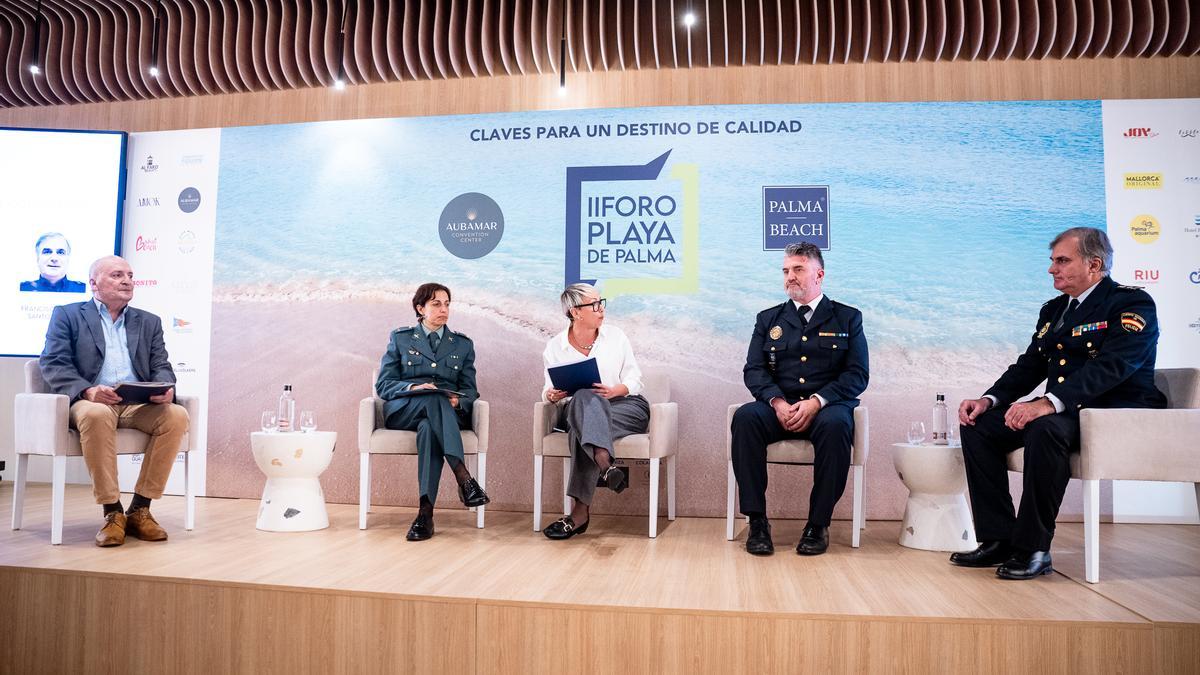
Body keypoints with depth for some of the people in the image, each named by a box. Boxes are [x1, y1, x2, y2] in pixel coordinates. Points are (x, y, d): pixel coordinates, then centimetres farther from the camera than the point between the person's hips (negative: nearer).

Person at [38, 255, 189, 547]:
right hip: (89, 402, -3)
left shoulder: (149, 322, 23)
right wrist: (88, 391, -20)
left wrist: (166, 388, -12)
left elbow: (161, 367, 14)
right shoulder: (67, 315, 13)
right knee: (96, 415, -39)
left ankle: (140, 509, -19)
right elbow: (53, 364, 0)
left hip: (139, 404, 3)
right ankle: (112, 512, -27)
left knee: (176, 415, -28)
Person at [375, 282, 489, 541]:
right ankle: (463, 477, -49)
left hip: (449, 413, 1)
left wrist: (458, 401, -13)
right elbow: (383, 384, 7)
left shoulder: (463, 343, 19)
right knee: (434, 398, -38)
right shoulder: (400, 338, 15)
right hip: (403, 411, -1)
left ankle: (425, 512, -45)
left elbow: (470, 390, 13)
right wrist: (413, 388, -13)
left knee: (429, 427, -38)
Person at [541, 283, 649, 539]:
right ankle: (604, 464, -60)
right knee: (585, 398, -38)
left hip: (626, 406, -1)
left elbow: (634, 379, 5)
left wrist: (615, 390, -18)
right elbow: (549, 391, 10)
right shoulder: (555, 346, 8)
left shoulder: (615, 336, 8)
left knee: (583, 426, -35)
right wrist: (551, 396, -16)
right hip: (577, 410, 1)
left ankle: (581, 509, -47)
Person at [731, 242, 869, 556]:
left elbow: (857, 375, 1)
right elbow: (754, 370, 7)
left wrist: (816, 402, -16)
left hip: (827, 407, -2)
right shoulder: (768, 319, 18)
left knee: (835, 424, -37)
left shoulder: (848, 318, 12)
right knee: (745, 417, -31)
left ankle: (818, 524, -23)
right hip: (779, 408, 2)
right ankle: (757, 521, -25)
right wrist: (777, 402, -14)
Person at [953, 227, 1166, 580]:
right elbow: (1029, 366, 15)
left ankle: (1033, 548, -25)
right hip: (1065, 412, 8)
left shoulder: (1133, 303, -7)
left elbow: (1111, 366, -23)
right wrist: (989, 400, -5)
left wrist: (1049, 403, -37)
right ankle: (1000, 540, -8)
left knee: (1045, 428, -37)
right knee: (978, 425, -8)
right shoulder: (1053, 310, 18)